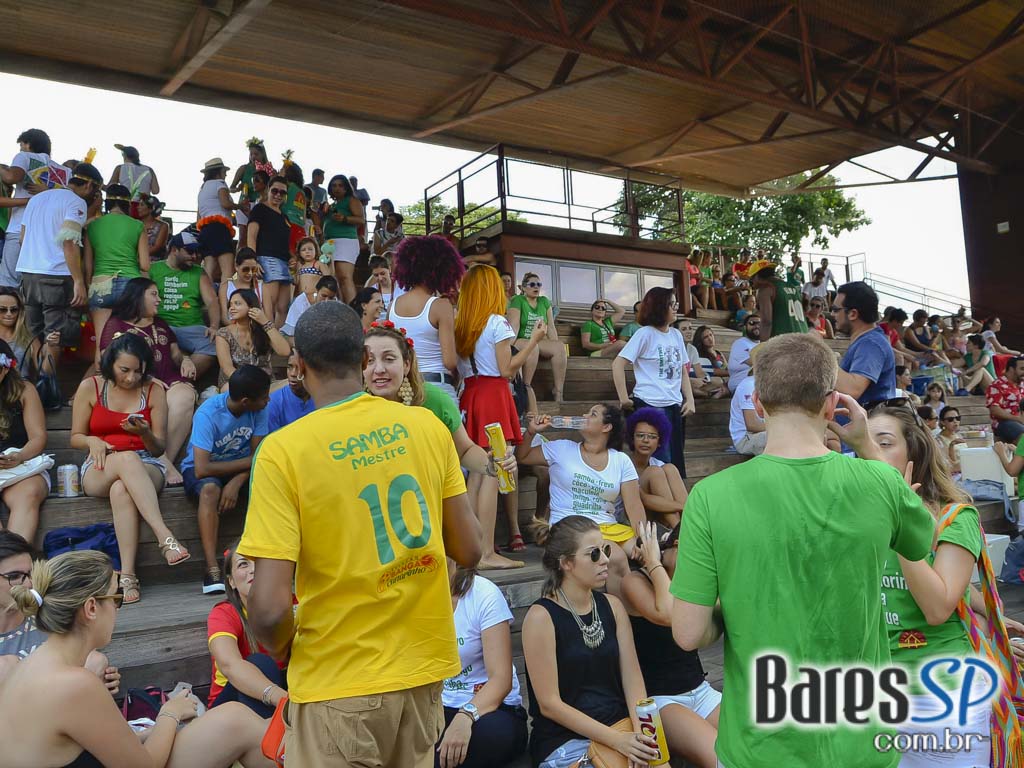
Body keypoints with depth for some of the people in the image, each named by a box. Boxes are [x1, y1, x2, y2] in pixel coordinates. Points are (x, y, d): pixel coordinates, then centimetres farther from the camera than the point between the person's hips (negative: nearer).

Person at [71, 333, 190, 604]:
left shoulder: (154, 391, 5)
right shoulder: (90, 387, 6)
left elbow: (159, 449, 5)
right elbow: (75, 438, 10)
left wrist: (145, 433, -18)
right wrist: (92, 441, -13)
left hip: (146, 467, 0)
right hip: (99, 470, 0)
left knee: (121, 490, -38)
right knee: (126, 459, -38)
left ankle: (127, 575, -44)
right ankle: (166, 538, -49)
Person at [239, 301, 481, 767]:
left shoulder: (283, 450, -17)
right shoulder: (428, 426, -6)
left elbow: (270, 606, -20)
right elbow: (469, 553, 0)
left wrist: (279, 647, 1)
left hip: (341, 680, -4)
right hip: (424, 664, 5)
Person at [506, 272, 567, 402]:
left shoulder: (544, 302, 13)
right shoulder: (517, 300, -4)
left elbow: (551, 327, 10)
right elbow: (514, 326, -16)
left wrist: (557, 347, 2)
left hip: (538, 342, 5)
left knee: (560, 347, -21)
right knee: (533, 348, -37)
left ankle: (558, 392, -23)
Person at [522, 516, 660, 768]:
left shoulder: (612, 606, 6)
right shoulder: (542, 616, -11)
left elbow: (633, 679, 4)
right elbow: (549, 704, -11)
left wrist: (641, 732, -14)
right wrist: (617, 740, -16)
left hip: (620, 723, 5)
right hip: (565, 740, -4)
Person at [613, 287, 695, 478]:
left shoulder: (676, 335, 11)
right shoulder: (645, 334, -7)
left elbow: (683, 371, 17)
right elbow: (618, 365, -10)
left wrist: (690, 400, 7)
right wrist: (624, 399, -12)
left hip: (675, 405, 6)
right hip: (650, 405, -6)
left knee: (677, 462, 11)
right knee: (661, 462, -5)